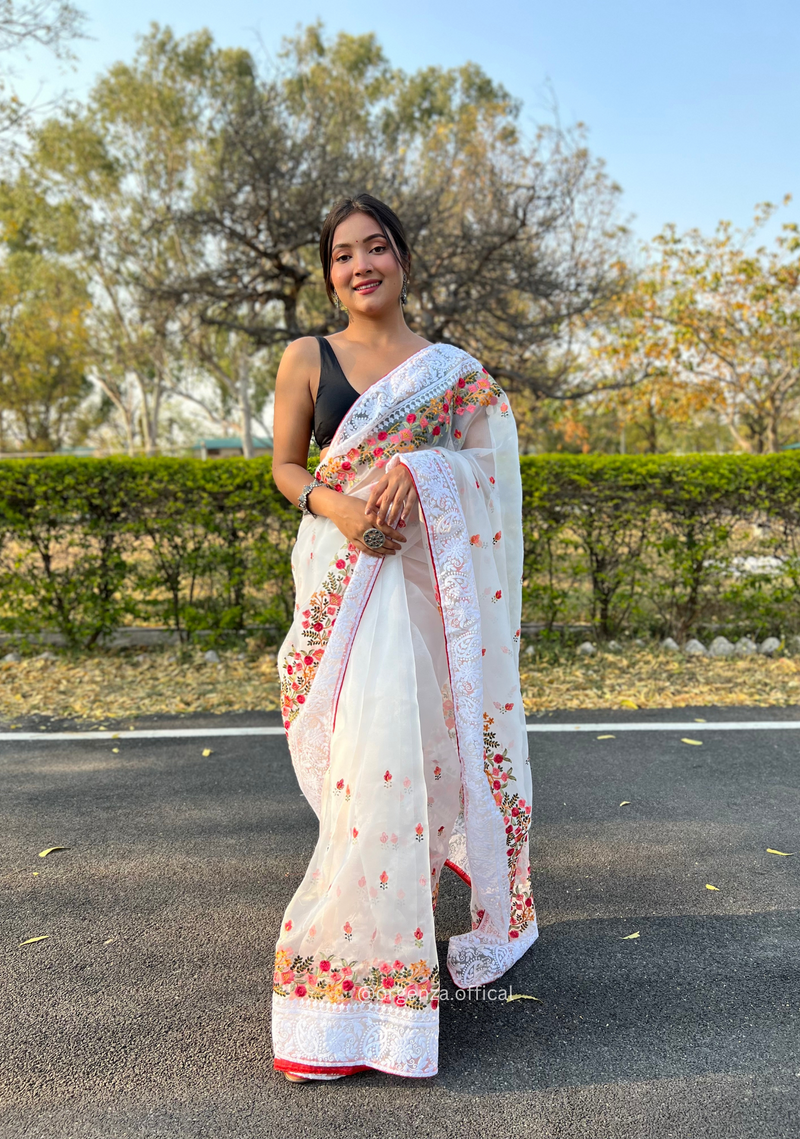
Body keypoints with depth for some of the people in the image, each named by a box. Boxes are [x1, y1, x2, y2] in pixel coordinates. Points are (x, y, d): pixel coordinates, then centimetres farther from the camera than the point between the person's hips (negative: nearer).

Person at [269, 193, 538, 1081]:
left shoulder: (449, 366, 10)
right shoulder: (306, 359, 7)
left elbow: (484, 459, 8)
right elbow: (285, 465, 8)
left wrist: (416, 468, -12)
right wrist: (335, 504, -13)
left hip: (424, 572, 1)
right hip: (341, 568, 0)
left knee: (397, 744, -1)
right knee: (357, 751, 0)